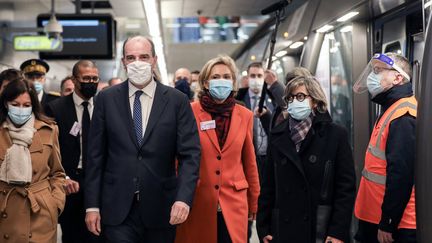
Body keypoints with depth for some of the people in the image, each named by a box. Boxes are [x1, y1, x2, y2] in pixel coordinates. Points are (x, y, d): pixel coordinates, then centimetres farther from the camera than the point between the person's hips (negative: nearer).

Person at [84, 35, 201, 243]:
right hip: (117, 209, 0)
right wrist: (92, 205, 0)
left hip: (161, 209, 0)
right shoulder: (107, 99, 3)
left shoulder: (177, 100, 0)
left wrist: (184, 198, -19)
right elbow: (95, 155, 4)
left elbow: (190, 154, -5)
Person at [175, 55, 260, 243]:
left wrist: (253, 203, 15)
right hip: (196, 202, -2)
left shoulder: (245, 116, 6)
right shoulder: (190, 112, -4)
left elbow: (249, 162, 12)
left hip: (233, 204, 2)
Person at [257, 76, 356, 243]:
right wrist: (263, 227, 3)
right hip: (282, 230, 3)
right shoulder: (277, 136, 8)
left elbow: (346, 186, -5)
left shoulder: (335, 134, -1)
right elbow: (268, 184, 8)